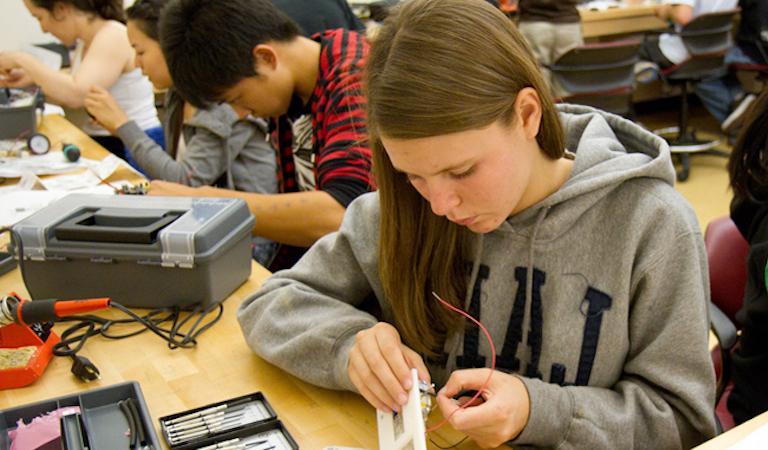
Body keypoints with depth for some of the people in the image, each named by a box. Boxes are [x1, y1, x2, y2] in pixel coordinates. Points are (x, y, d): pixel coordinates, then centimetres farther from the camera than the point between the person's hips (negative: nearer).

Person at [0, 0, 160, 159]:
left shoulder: (113, 36, -15)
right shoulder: (85, 42, 11)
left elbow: (76, 95, -27)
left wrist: (23, 60, -16)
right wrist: (32, 77, 6)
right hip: (98, 142, 8)